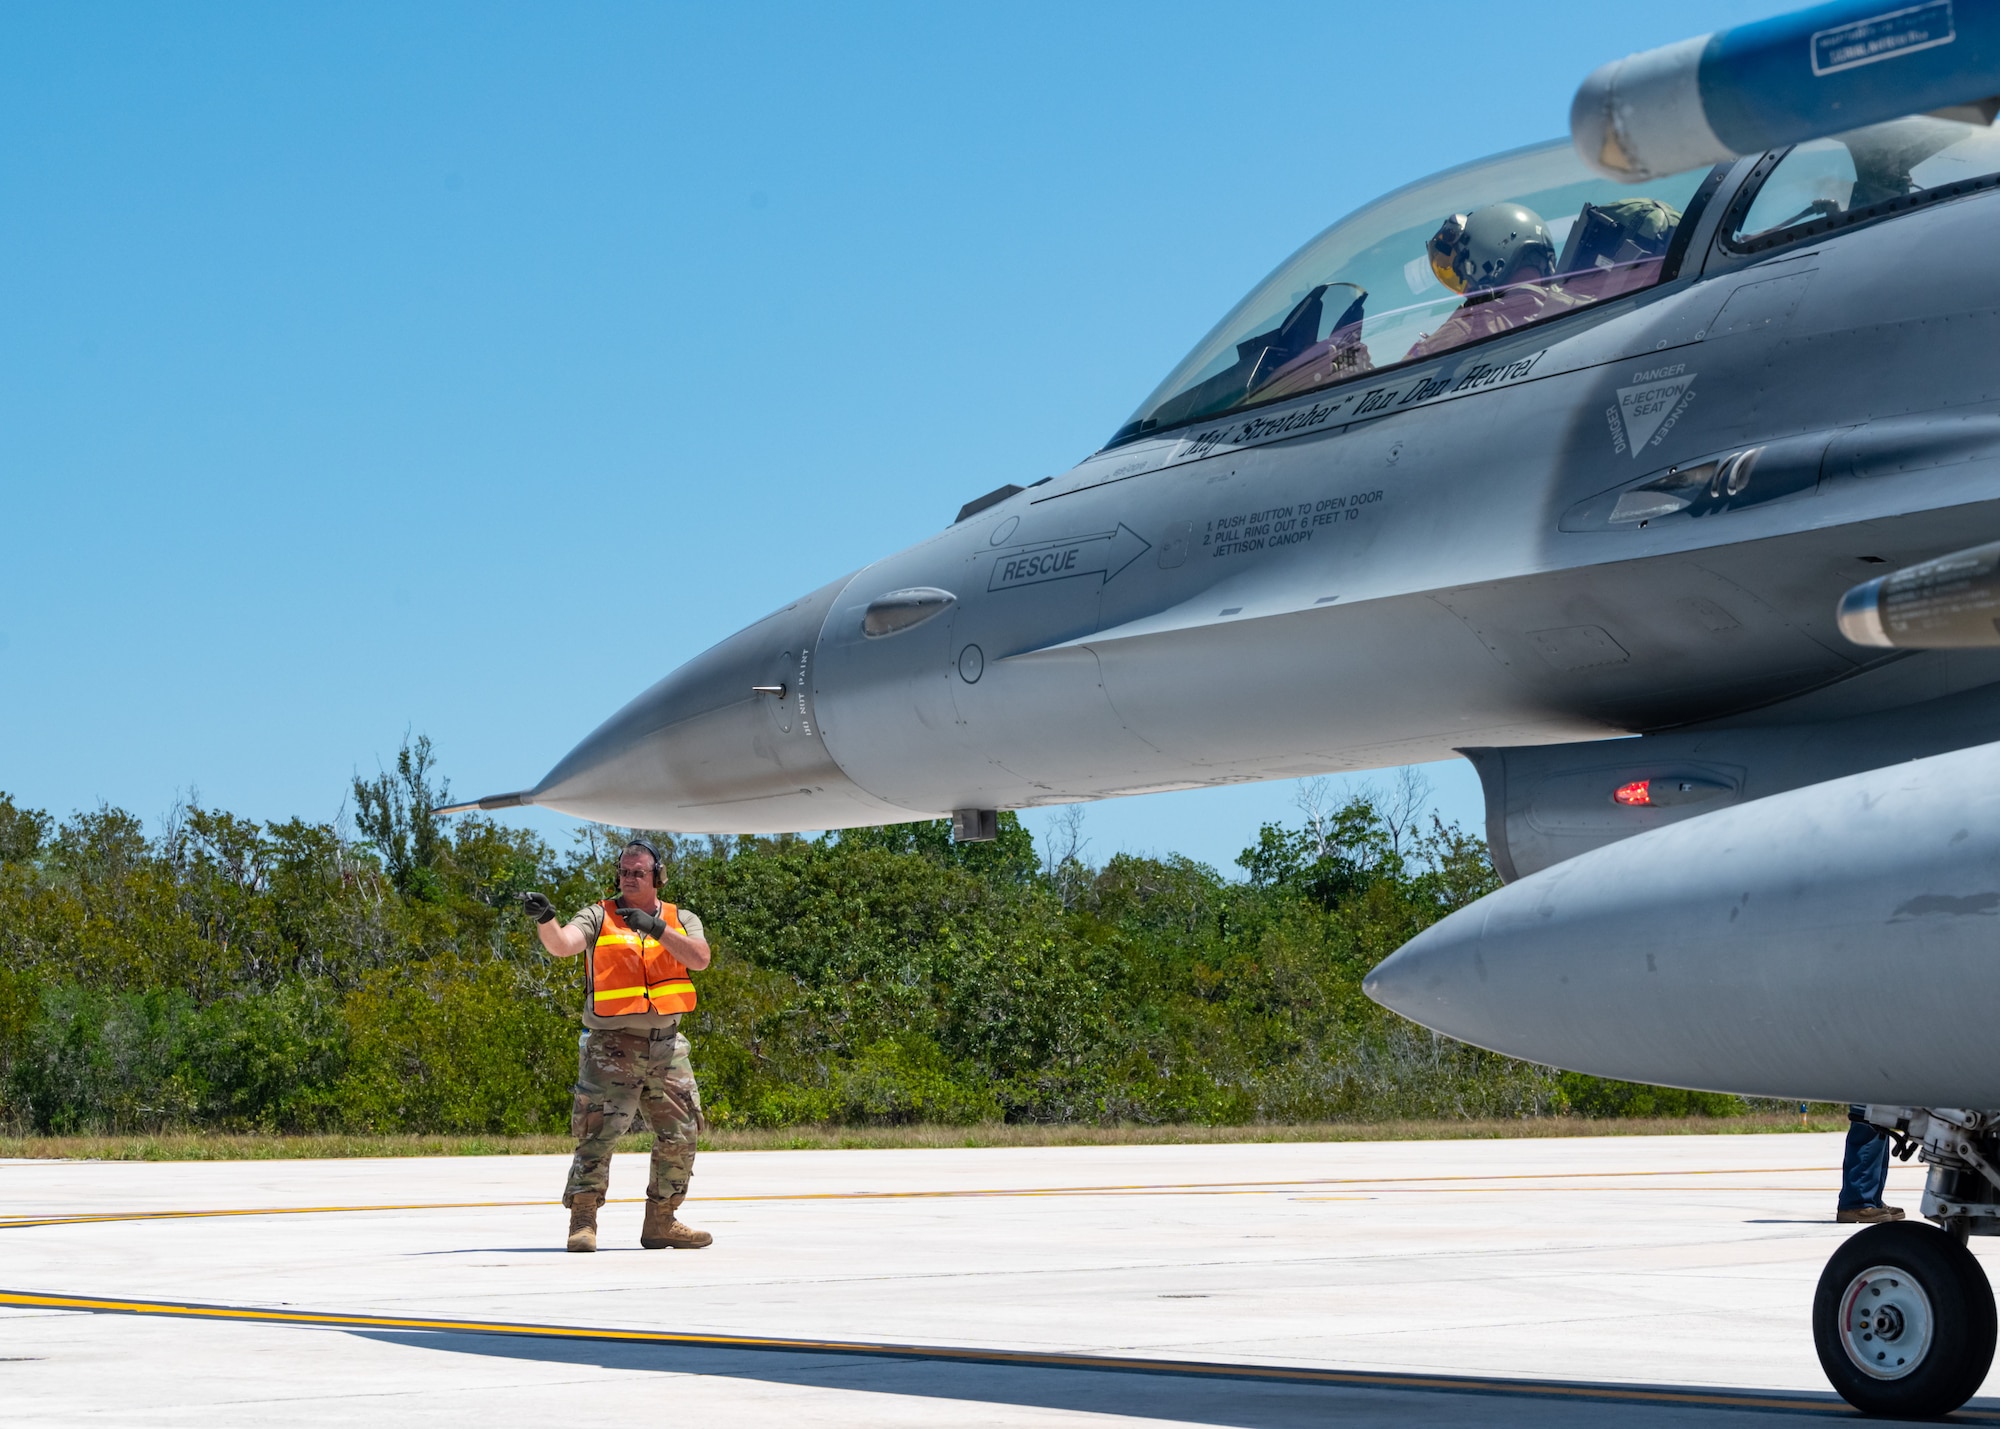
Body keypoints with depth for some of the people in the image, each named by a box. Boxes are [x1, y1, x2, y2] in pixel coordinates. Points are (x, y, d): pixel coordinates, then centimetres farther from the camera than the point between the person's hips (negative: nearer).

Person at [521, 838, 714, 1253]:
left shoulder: (681, 920, 10)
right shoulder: (599, 918, 2)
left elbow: (700, 959, -9)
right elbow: (561, 945, -16)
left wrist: (655, 928, -19)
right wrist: (545, 920, -37)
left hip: (667, 1046, 4)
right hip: (612, 1045, -4)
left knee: (680, 1136, 8)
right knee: (599, 1131, -14)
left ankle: (661, 1222, 20)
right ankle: (583, 1220, -13)